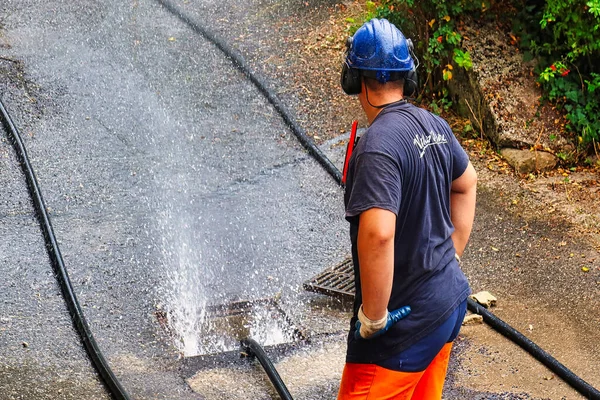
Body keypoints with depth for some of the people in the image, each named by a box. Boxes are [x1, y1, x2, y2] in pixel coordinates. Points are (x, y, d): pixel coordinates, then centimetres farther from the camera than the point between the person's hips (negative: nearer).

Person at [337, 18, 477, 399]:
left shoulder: (378, 144, -25)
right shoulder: (434, 125, 2)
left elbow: (378, 233, -36)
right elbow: (467, 182, 20)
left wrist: (373, 316, -24)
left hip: (405, 321, -8)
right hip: (450, 300, 8)